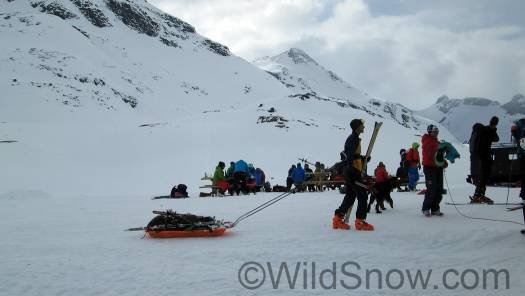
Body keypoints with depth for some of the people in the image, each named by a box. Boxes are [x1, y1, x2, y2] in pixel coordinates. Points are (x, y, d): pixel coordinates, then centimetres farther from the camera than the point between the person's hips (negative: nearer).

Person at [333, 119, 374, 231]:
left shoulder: (353, 138, 20)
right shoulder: (354, 139, -12)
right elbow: (350, 156, -22)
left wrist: (363, 158, 14)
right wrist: (351, 170, -28)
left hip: (350, 171, 10)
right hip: (353, 172, -10)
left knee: (350, 196, 13)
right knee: (362, 196, -6)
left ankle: (338, 218, 11)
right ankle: (360, 221, -6)